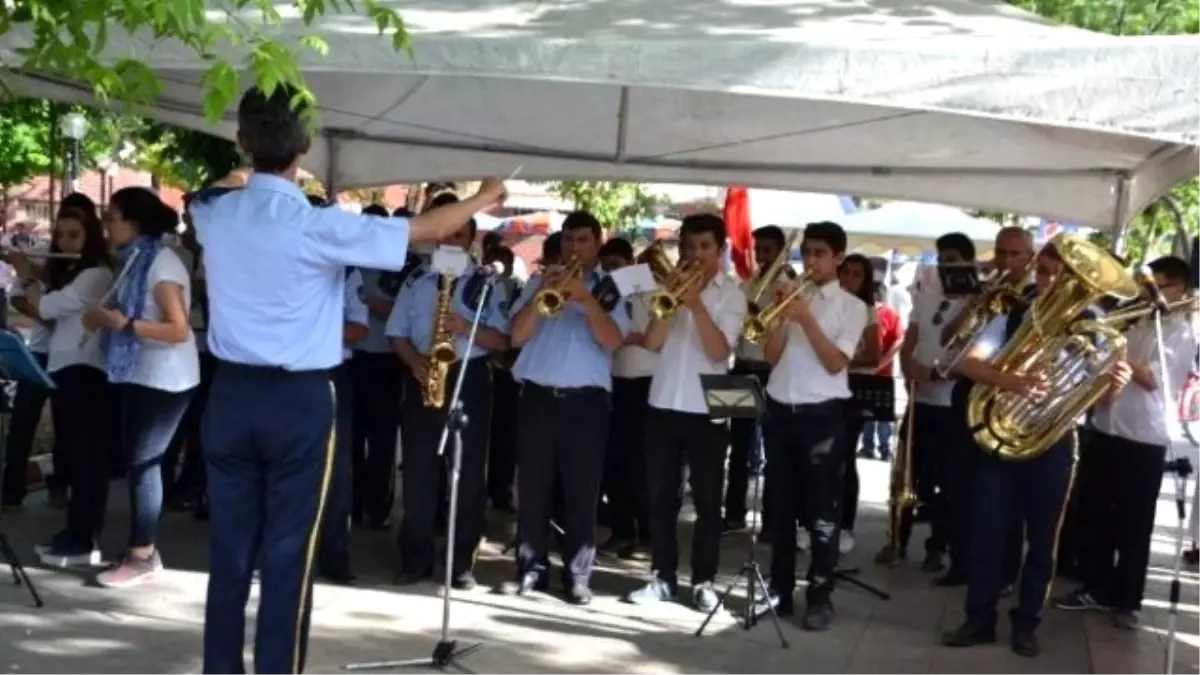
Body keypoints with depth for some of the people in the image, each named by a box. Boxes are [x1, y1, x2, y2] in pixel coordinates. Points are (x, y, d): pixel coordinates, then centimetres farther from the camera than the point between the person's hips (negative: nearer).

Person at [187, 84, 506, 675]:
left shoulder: (214, 215, 0)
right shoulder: (320, 227, -13)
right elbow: (427, 230, -5)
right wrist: (484, 199, 11)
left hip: (231, 394, 5)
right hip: (299, 401, -5)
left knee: (230, 548, 10)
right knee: (288, 554, 1)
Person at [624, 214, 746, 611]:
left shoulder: (731, 294, 0)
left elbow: (719, 350, -13)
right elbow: (651, 341, -3)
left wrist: (695, 303, -20)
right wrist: (673, 297, -11)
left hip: (707, 411, -3)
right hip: (663, 405, 3)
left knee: (707, 500, 2)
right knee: (661, 497, 7)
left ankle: (704, 581, 9)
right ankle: (663, 577, 15)